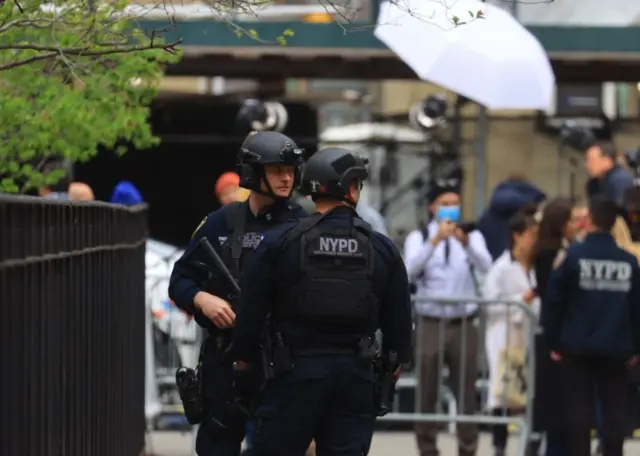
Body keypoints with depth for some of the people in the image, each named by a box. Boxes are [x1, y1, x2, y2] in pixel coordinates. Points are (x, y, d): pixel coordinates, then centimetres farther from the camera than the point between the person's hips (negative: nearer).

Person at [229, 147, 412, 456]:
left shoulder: (280, 242, -3)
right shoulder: (382, 249, 4)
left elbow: (252, 306, -2)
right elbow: (398, 315, 9)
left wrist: (244, 357, 11)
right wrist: (396, 359, 23)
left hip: (297, 369, -2)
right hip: (357, 373, 2)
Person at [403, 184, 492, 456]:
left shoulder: (472, 236, 10)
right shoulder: (419, 238, 6)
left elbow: (484, 266, -11)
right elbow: (411, 270, -15)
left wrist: (465, 242, -31)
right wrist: (435, 240, -29)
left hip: (463, 324, 1)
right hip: (430, 324, -1)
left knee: (467, 393, 1)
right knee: (427, 393, 1)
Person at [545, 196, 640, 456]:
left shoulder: (574, 256, -7)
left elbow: (554, 301, -5)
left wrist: (554, 343, 3)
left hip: (578, 347, -2)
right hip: (616, 349, 2)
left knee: (579, 409, 3)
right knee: (614, 410, 5)